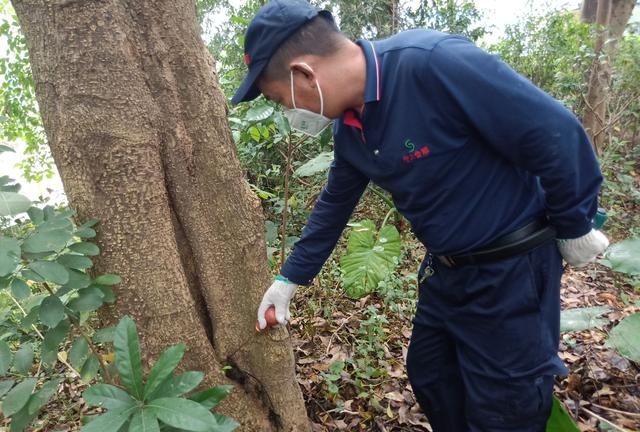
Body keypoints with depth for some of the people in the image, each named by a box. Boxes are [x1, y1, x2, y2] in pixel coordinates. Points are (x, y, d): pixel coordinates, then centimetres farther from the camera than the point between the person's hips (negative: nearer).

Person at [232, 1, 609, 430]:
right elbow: (334, 204, 13)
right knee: (429, 379, 23)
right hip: (444, 268, 8)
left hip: (510, 269, -7)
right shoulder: (350, 127, -1)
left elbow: (556, 133, -25)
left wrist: (575, 228, -10)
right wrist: (289, 279, 18)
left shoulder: (433, 63, -29)